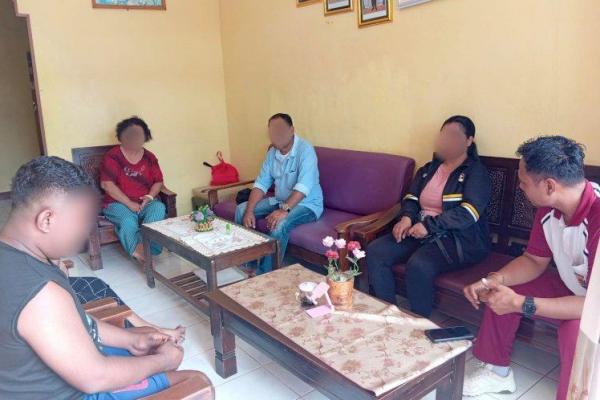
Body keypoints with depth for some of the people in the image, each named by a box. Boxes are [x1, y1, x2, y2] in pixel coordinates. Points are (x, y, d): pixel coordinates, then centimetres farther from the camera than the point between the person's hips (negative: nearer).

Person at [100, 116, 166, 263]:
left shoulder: (149, 157, 10)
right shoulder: (112, 156, -3)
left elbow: (158, 182, 11)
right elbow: (106, 184, -11)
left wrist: (150, 196, -11)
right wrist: (129, 203, -17)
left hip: (145, 202, 3)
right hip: (118, 203, -3)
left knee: (159, 209, -30)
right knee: (128, 221, -35)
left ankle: (142, 248, -33)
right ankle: (140, 251, -21)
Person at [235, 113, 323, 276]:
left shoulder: (305, 149, -21)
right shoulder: (272, 152, 1)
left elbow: (304, 186, -32)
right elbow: (261, 183, 0)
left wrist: (284, 210, -42)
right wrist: (249, 210, -14)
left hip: (307, 204, -7)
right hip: (280, 201, 8)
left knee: (279, 224, -35)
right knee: (241, 210, -2)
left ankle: (264, 274, -19)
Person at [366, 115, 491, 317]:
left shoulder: (476, 171, -3)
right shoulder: (429, 168, 18)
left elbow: (469, 212, -17)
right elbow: (411, 197, 16)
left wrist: (429, 225, -25)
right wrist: (407, 217, -8)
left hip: (459, 239, -6)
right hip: (422, 233, 7)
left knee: (418, 265, -35)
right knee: (375, 251, -14)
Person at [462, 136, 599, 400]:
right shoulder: (549, 207, -13)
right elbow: (534, 260, 1)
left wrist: (520, 304, -32)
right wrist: (494, 279, -17)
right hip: (573, 290, 8)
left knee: (576, 331, -35)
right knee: (502, 291, 1)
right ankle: (497, 371, 15)